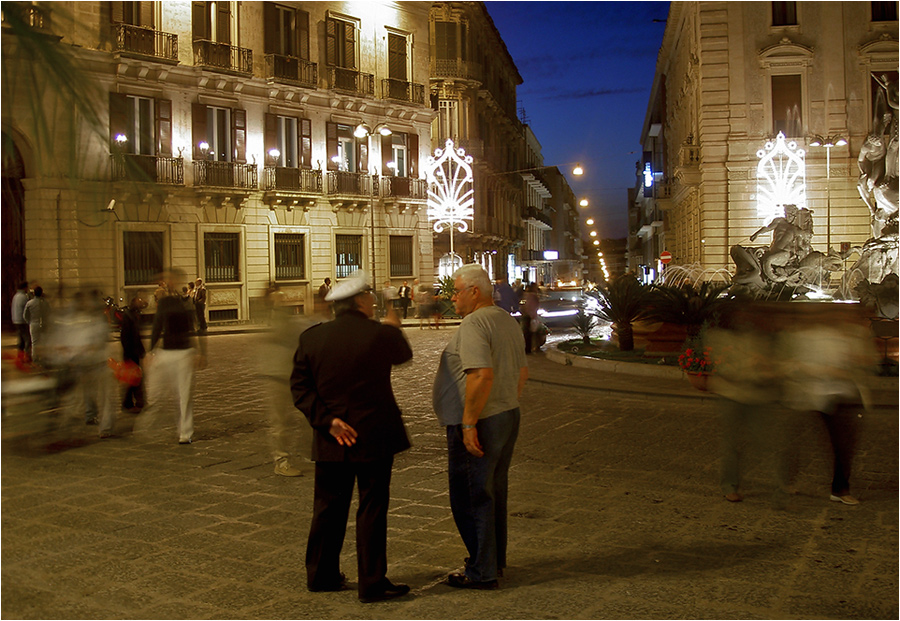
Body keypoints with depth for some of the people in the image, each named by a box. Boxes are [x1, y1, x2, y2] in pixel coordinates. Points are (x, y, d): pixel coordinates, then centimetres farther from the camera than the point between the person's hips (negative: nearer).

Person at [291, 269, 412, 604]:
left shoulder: (312, 337, -1)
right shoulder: (382, 335, -13)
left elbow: (300, 387, -3)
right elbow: (404, 354, 10)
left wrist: (326, 420, -5)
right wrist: (394, 327, 28)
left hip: (332, 439, 4)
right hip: (374, 437, -4)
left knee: (328, 507, 16)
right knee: (372, 508, 5)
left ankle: (321, 574, 28)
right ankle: (372, 583, 13)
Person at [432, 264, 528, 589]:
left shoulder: (474, 323, -18)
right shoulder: (508, 321, 12)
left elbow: (482, 375, -29)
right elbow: (522, 371, 17)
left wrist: (469, 422, -25)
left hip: (479, 423, -10)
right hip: (508, 416, 10)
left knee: (471, 497, 0)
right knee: (495, 492, 20)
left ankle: (482, 572, 8)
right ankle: (495, 560, 32)